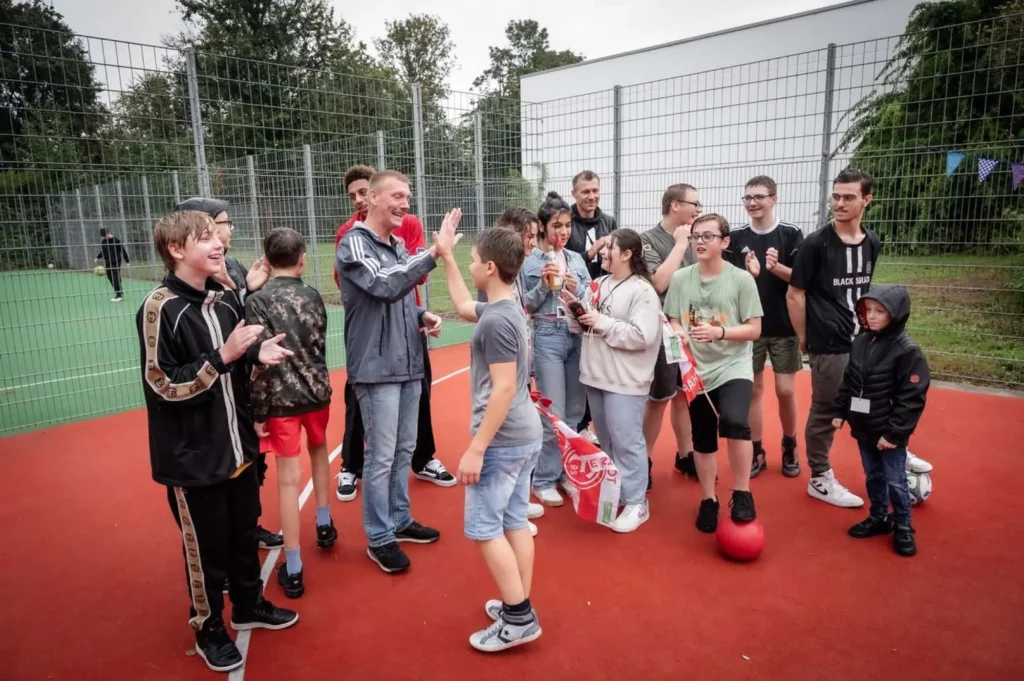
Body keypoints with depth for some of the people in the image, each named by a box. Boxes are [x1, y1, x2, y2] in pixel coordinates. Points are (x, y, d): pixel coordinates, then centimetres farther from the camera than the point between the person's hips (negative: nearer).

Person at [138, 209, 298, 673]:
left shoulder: (226, 299, 2)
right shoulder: (160, 308, -17)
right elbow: (166, 386, -18)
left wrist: (259, 356, -6)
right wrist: (224, 356, -25)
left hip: (238, 445, 6)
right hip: (192, 455, -6)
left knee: (245, 532, 19)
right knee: (206, 545, 11)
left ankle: (249, 606, 42)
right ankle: (208, 628, 33)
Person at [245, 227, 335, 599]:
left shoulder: (258, 301, -12)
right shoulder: (313, 296, 1)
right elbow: (320, 345, 8)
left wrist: (258, 412, -8)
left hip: (283, 398, -4)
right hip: (318, 390, 4)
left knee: (289, 478, -1)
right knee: (319, 451, 27)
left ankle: (293, 569, 7)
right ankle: (324, 525, 42)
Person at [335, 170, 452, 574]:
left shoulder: (398, 247, 12)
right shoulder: (354, 244, -10)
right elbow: (385, 286, -27)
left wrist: (423, 316, 1)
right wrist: (433, 254, -32)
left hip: (409, 365, 7)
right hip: (377, 368, -7)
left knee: (404, 450, 16)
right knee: (381, 456, 1)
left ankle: (400, 521, 32)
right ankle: (379, 538, 17)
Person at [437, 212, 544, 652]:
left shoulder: (497, 321, -20)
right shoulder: (505, 307, 8)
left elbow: (505, 389, -24)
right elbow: (465, 307, 28)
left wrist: (475, 449, -21)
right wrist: (445, 256, 27)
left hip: (502, 441, -9)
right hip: (524, 435, 9)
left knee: (483, 527, 1)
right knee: (514, 522, 15)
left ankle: (518, 618, 8)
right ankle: (519, 607, 26)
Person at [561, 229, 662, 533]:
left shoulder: (642, 291, -13)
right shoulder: (598, 285, 11)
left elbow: (643, 336, -23)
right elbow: (583, 325, 16)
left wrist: (603, 322, -19)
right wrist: (572, 306, -4)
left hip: (625, 380, -8)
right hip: (595, 374, 8)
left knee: (626, 442, -2)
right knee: (606, 439, 19)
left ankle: (636, 503, 10)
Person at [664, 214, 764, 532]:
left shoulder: (741, 279, -6)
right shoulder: (680, 278, 0)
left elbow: (754, 330, -6)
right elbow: (672, 321, 8)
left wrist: (719, 332, -21)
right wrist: (678, 332, -15)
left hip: (734, 367, -3)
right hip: (696, 370, 3)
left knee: (734, 423, -27)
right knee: (703, 440, 12)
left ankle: (742, 493, -5)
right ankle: (708, 500, 31)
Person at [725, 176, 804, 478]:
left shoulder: (791, 234, -4)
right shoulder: (736, 237, -1)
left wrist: (777, 268, -26)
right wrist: (748, 274, -23)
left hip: (785, 327, -1)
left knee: (786, 391, 4)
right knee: (753, 389, 7)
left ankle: (789, 447, 26)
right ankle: (756, 451, 19)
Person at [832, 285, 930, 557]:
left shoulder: (908, 351, -17)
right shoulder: (860, 343, 1)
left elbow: (912, 398, -17)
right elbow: (848, 382, 11)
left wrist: (894, 432, -18)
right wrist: (840, 412, 9)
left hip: (890, 433, -6)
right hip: (863, 427, 6)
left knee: (895, 481, 7)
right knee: (873, 476, 19)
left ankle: (903, 527, 25)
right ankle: (878, 518, 35)